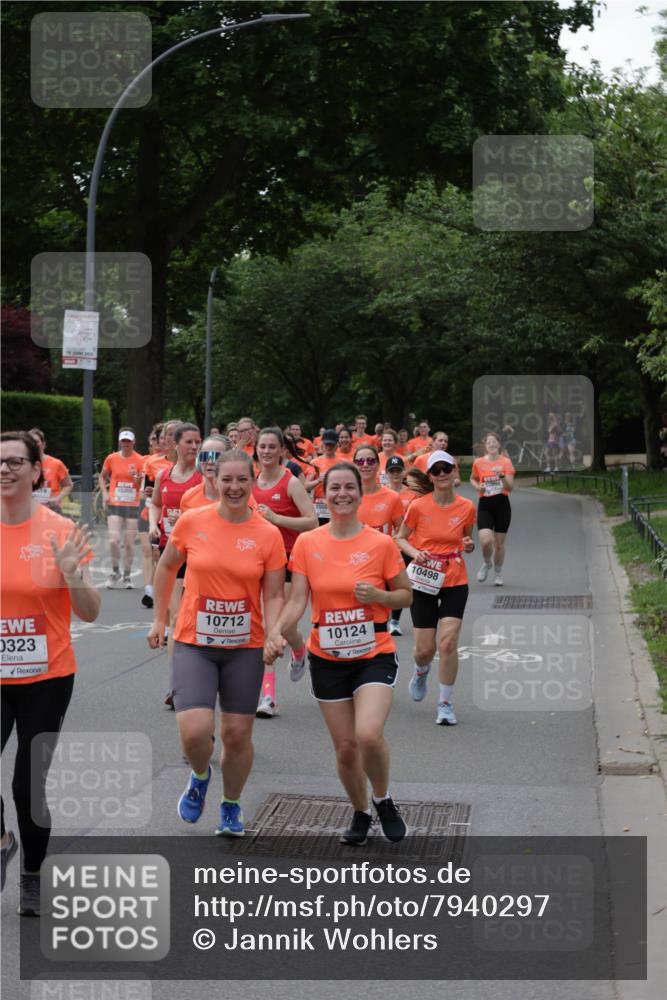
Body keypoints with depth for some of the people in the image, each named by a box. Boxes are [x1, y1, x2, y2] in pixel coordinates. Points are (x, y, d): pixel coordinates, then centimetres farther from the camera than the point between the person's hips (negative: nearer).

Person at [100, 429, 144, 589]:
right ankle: (115, 571, 11)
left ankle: (127, 576, 17)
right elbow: (102, 476, 18)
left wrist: (137, 478, -20)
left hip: (133, 505, 0)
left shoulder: (140, 460, -1)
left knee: (129, 543, 3)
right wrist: (104, 493, 4)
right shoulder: (111, 458, 4)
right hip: (114, 504, 0)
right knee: (113, 540, -11)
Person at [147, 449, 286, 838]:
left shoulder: (269, 535, -5)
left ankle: (232, 807, 32)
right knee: (194, 731, -16)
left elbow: (274, 595, -1)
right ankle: (200, 776, 20)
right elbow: (167, 568, 11)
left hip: (245, 647, 1)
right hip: (194, 644, -1)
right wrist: (160, 619, 11)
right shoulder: (192, 522, -5)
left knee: (238, 734, 6)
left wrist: (273, 636, -18)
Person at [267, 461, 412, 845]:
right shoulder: (307, 544, -1)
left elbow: (406, 596, 3)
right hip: (327, 659, 3)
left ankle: (384, 800, 6)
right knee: (345, 747, 6)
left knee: (369, 735, -23)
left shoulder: (381, 543, -5)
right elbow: (297, 601, -2)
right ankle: (361, 813, 32)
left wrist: (378, 595, -17)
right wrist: (278, 633, -21)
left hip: (374, 656, -2)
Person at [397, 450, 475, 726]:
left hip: (455, 582, 1)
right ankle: (421, 671, 42)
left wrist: (469, 545, -8)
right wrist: (415, 553, -15)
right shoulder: (418, 506, -7)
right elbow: (401, 538, 4)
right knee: (424, 649, 3)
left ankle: (445, 704, 2)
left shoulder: (467, 507, -2)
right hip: (424, 582, 0)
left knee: (448, 643, -12)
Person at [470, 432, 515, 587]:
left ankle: (498, 573, 28)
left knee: (499, 543, 6)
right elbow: (473, 479, 21)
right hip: (485, 505, 0)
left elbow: (510, 488, -6)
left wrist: (502, 476, -23)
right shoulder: (478, 462, 2)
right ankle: (486, 563, 14)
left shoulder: (506, 462, -2)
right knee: (485, 540, -18)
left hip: (502, 504, 0)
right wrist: (477, 486, -1)